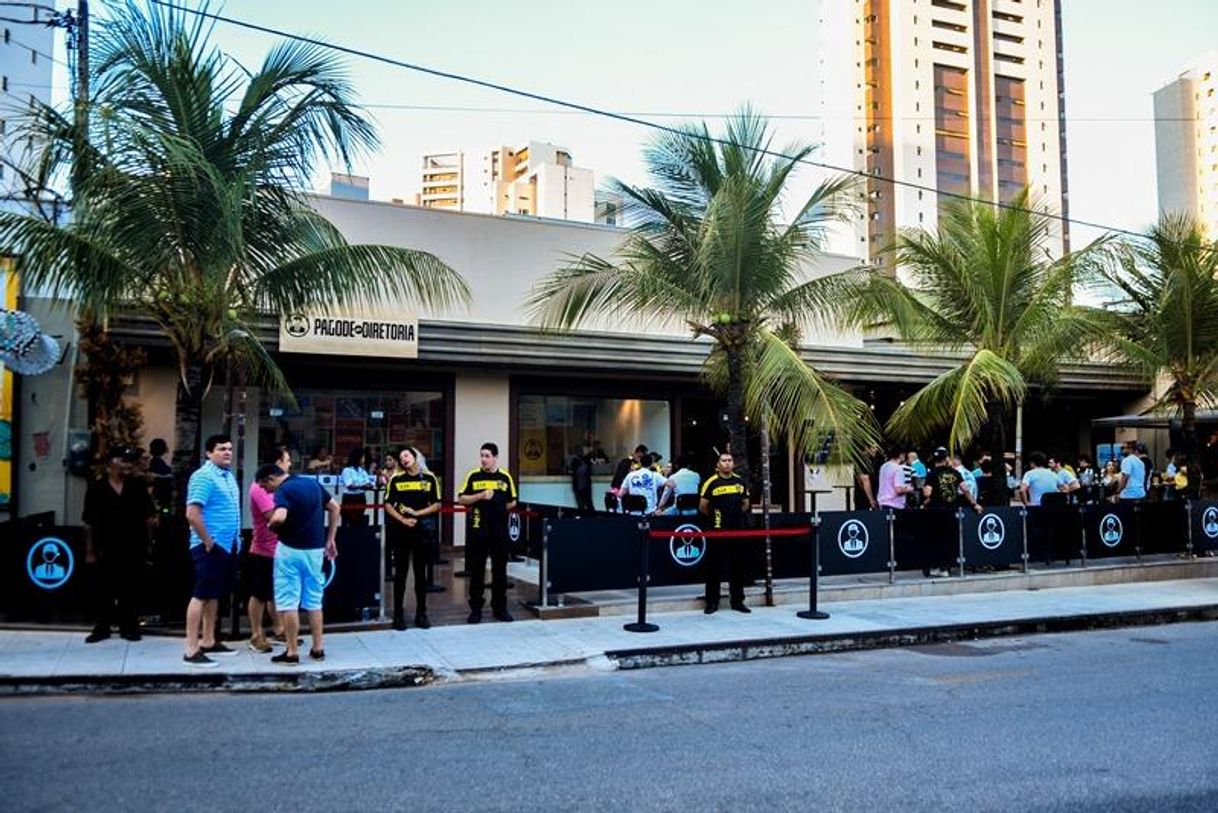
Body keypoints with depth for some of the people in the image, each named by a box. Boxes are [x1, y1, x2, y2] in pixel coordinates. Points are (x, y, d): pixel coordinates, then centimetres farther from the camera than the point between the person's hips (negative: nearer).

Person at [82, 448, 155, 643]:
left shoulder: (137, 486, 3)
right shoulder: (96, 488, -2)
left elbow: (149, 516, 6)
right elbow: (89, 523, 0)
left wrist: (144, 538, -6)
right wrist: (90, 550, -3)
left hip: (132, 548, 1)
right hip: (106, 549, -1)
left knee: (129, 590, 8)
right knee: (104, 590, 6)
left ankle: (128, 627, 18)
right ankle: (101, 628, 16)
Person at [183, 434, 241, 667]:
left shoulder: (228, 475, 13)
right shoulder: (203, 476, -16)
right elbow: (192, 514, -23)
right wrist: (208, 542, -18)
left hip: (227, 545, 9)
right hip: (210, 546, -9)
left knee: (214, 594, 15)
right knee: (201, 595, -7)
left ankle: (208, 642, 24)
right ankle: (191, 650, -4)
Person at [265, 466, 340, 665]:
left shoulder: (283, 490, -14)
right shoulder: (313, 483, 8)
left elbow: (279, 517, -32)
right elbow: (335, 509, 14)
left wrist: (271, 525, -9)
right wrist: (330, 539, 17)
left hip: (290, 549, -7)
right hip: (315, 550, 7)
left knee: (288, 602, 2)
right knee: (314, 600, 14)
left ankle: (292, 652, 4)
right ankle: (318, 648, 17)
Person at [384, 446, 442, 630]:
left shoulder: (429, 478, 3)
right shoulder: (396, 479, 3)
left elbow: (436, 504, 3)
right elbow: (388, 505, 2)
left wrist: (417, 513, -10)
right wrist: (403, 520, -11)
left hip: (422, 529, 0)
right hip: (400, 530, 0)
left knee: (421, 572, 7)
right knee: (400, 572, 4)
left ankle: (421, 613, 15)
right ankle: (398, 614, 10)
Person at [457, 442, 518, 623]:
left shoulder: (505, 477, 5)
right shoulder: (473, 476, 1)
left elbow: (512, 502, 13)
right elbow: (461, 499, -2)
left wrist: (497, 510, 2)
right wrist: (480, 496, -14)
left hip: (499, 530, 1)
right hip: (477, 529, -1)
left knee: (500, 569, 8)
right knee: (476, 570, 4)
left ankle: (499, 607, 18)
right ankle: (475, 608, 13)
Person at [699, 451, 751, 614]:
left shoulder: (740, 481, 8)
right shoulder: (711, 482, -6)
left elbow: (745, 504, 20)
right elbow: (703, 506, -1)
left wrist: (735, 515, 13)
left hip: (737, 530, 4)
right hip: (717, 531, -4)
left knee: (737, 566, 9)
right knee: (714, 567, 1)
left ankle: (737, 601, 19)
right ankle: (712, 602, 9)